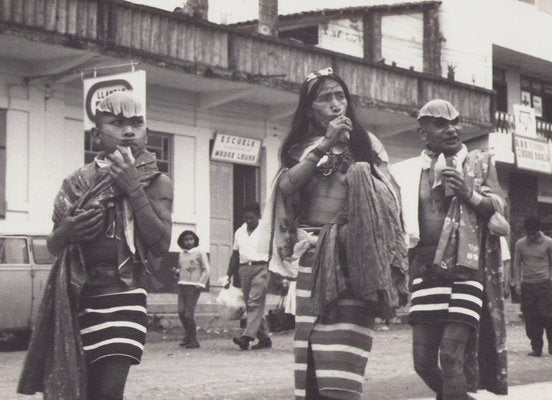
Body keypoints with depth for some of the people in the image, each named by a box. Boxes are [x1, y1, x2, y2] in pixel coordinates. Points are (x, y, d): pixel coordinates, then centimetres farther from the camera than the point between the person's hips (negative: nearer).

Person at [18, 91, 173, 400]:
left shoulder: (155, 183, 2)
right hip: (74, 297, 3)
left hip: (122, 294, -3)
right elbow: (53, 246, 15)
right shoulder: (79, 183, 8)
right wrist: (65, 232, -9)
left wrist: (133, 189, -14)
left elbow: (161, 245, -11)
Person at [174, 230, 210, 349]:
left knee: (189, 313, -10)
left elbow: (206, 270, -1)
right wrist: (177, 272, 4)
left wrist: (200, 283, -11)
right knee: (181, 311, -2)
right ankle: (188, 336, 14)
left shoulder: (200, 253, 1)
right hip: (182, 285, 6)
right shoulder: (181, 255, 16)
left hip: (193, 286, -6)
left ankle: (193, 340, 0)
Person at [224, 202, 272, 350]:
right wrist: (228, 275, 18)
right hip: (244, 269, 6)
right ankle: (264, 338, 14)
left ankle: (247, 336, -26)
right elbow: (235, 255, 21)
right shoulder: (239, 232, 16)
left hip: (261, 268, -6)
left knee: (255, 303, -16)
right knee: (250, 305, 6)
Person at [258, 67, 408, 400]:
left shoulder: (363, 143, 10)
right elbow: (286, 186, -3)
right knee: (311, 356, -2)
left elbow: (386, 198, 5)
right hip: (313, 256, 2)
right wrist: (324, 145, -8)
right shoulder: (302, 148, 15)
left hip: (352, 256, -2)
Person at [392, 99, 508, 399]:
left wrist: (469, 194, -13)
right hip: (426, 272, 2)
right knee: (423, 361, 1)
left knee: (451, 356, -14)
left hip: (467, 270, -2)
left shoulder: (480, 162, 10)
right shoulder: (410, 171, 10)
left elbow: (499, 208, 5)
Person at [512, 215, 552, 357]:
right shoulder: (520, 244, 6)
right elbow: (517, 264, 12)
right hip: (527, 285, 2)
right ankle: (536, 348, 7)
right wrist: (517, 283, 5)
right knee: (530, 318, 0)